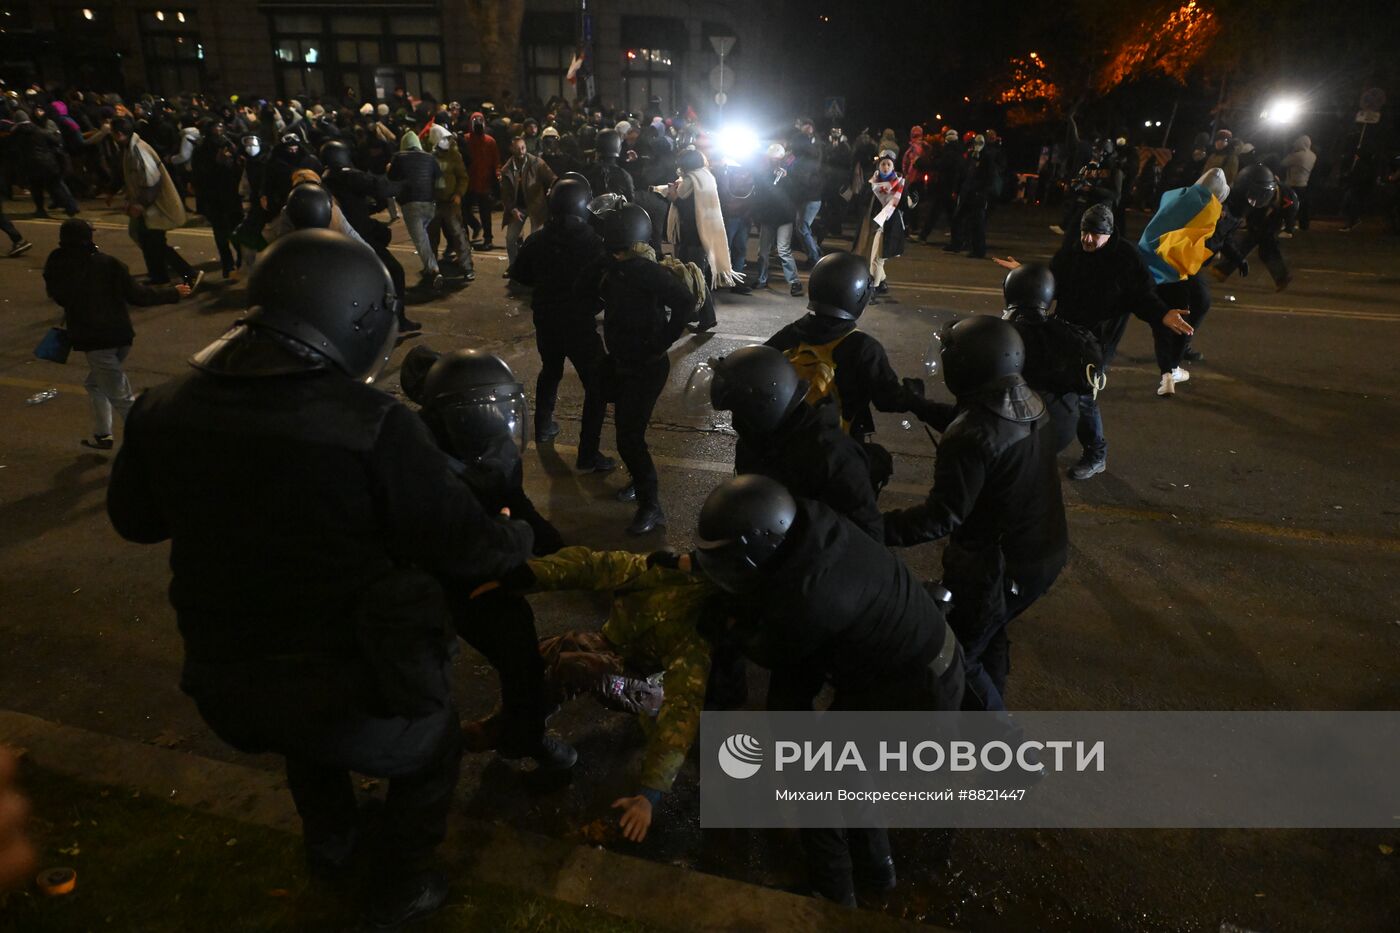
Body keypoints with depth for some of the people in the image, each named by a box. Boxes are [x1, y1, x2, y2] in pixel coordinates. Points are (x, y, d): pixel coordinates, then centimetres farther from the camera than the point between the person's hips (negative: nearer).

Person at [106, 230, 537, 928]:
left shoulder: (163, 412, -9)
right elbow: (469, 551, -17)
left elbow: (134, 519, 10)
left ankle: (331, 845, 61)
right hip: (358, 692, -5)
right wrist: (518, 537, 5)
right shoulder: (377, 431, -26)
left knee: (311, 740, 39)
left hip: (223, 687, 5)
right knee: (431, 753, 28)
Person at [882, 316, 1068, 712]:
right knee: (989, 634, 30)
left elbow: (942, 516, -29)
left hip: (998, 567, -9)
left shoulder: (971, 436, -31)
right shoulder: (1028, 401, -3)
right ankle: (989, 705, 49)